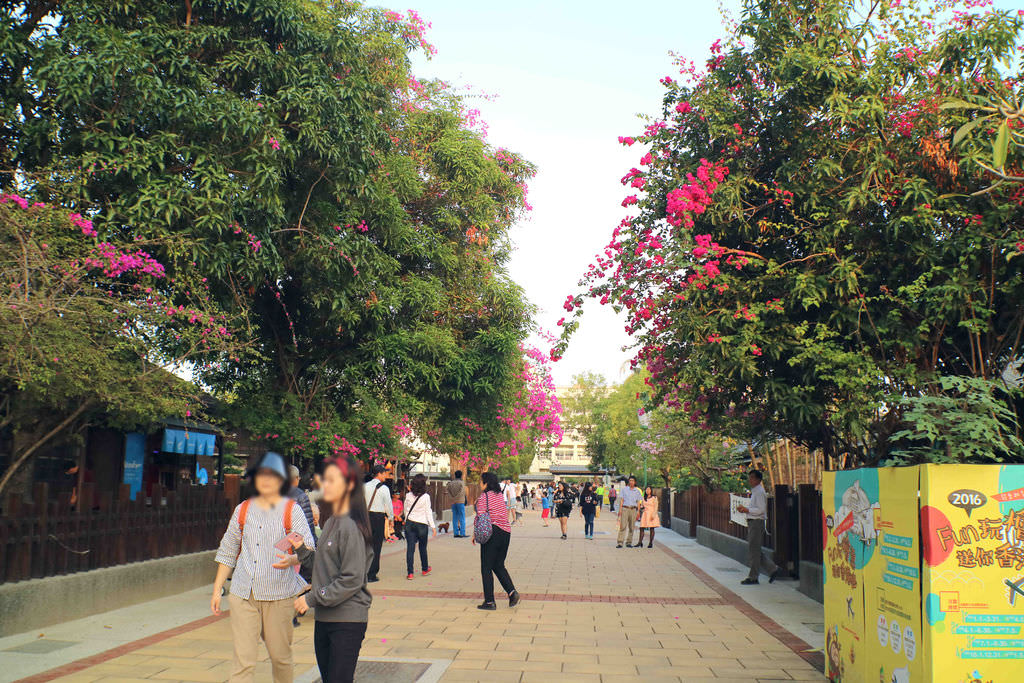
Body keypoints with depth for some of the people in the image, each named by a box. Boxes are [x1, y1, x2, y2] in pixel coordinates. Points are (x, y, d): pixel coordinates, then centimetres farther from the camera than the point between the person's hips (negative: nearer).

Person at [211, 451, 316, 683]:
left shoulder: (292, 510, 0)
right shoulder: (243, 510, 9)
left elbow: (308, 547, -11)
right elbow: (227, 551, 16)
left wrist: (291, 559, -32)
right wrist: (217, 589, 12)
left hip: (279, 595, -2)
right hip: (243, 594, 2)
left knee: (280, 657, 9)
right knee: (243, 661, -2)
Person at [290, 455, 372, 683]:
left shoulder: (351, 527, -17)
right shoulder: (330, 523, 12)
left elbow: (352, 580, -19)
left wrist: (312, 598, -14)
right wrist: (302, 550, 2)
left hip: (348, 620, -9)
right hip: (324, 617, 9)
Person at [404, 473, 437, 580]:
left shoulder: (408, 496, -1)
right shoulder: (426, 497, -10)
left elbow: (406, 510, 9)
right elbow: (428, 512, -7)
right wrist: (433, 526, -1)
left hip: (409, 523, 2)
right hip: (422, 524, -2)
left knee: (410, 548, 1)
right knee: (423, 547, 14)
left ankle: (410, 573, -3)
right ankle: (425, 569, 30)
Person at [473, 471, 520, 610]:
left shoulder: (483, 497, -10)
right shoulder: (501, 495, 12)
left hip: (492, 532, -7)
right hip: (506, 532, 7)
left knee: (486, 568, 4)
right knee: (499, 566, 18)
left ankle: (489, 601, 6)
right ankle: (512, 592, 2)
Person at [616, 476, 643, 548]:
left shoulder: (637, 491, 10)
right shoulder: (624, 489, 8)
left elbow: (638, 503, 10)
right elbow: (621, 500, 6)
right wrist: (620, 510, -4)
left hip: (633, 509, 2)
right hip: (625, 508, -2)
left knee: (631, 527, 2)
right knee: (623, 526, -10)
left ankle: (629, 543, 10)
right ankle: (620, 543, -14)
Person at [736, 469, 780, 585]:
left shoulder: (759, 492, -14)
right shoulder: (755, 492, 17)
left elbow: (761, 509, -22)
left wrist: (747, 510, -20)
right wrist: (745, 509, 11)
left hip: (757, 522, -10)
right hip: (752, 523, 10)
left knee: (754, 551, -3)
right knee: (753, 551, 13)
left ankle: (753, 577, 4)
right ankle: (772, 569, 18)